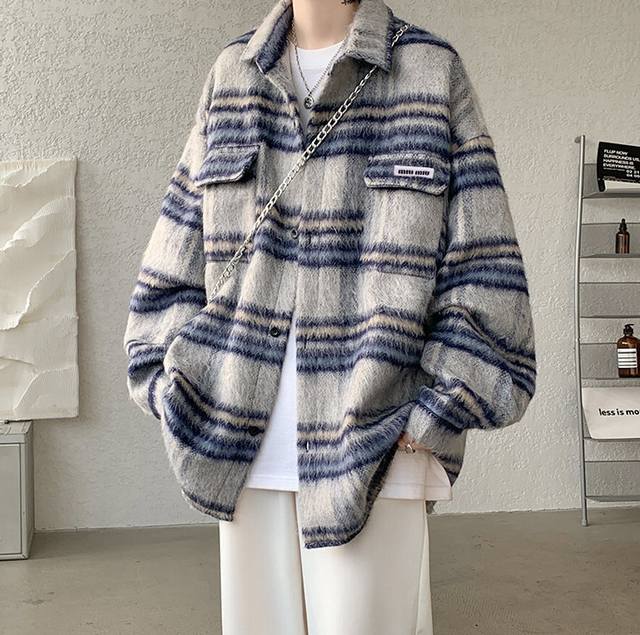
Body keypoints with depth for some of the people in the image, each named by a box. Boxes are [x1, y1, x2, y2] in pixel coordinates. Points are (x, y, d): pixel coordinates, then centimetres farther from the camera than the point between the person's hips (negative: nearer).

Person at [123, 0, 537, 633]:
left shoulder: (432, 71, 2)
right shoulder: (232, 75, 11)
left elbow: (480, 268, -2)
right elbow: (181, 247, 13)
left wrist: (435, 413, -9)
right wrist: (178, 386, 5)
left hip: (371, 448, -3)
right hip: (243, 449, 3)